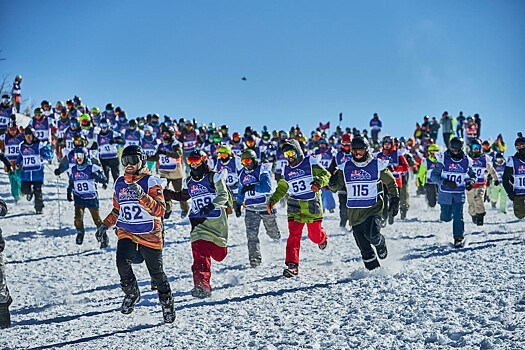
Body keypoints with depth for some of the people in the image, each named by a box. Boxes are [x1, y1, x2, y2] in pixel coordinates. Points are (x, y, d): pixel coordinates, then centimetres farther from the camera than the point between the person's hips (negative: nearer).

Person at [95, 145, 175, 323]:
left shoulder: (151, 182, -8)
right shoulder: (120, 183, 8)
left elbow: (159, 211, -20)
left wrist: (142, 195, -31)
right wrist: (104, 225, 10)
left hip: (149, 234, -3)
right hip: (126, 232, 3)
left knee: (156, 272, 3)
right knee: (122, 262, -22)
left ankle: (166, 301, 30)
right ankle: (132, 294, 3)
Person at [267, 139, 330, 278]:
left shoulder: (310, 163, -1)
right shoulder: (286, 170, 12)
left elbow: (325, 174, -7)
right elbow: (282, 188, 23)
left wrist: (319, 182, -28)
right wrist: (272, 200, 9)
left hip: (312, 206, -3)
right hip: (295, 207, 3)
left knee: (315, 235, 6)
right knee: (294, 235, -13)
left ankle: (322, 238, 45)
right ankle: (292, 265, -18)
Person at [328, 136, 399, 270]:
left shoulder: (377, 165, -1)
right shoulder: (345, 168, 4)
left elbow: (391, 183, 11)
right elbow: (336, 187, 6)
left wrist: (395, 199, 6)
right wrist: (333, 184, -16)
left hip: (373, 208, -3)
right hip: (354, 212, 3)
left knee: (372, 235, -24)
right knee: (363, 247, 3)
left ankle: (381, 244, 10)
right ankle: (374, 269, 19)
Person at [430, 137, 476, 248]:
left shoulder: (466, 161, 0)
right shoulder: (443, 159, -8)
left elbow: (472, 175, 16)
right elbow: (433, 176, -10)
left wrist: (471, 181, -8)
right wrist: (446, 182, -24)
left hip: (459, 194, 1)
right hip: (445, 193, -1)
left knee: (458, 216, -10)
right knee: (446, 218, 8)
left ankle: (459, 238, -1)